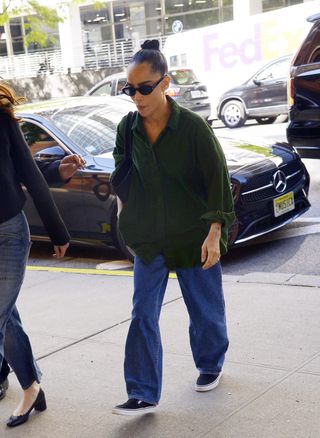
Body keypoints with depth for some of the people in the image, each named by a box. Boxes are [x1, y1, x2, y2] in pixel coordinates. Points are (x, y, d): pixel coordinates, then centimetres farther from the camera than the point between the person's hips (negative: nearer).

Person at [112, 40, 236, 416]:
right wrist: (126, 213, 10)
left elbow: (218, 180, -14)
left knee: (205, 308, 14)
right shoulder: (128, 129, -3)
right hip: (148, 238, 3)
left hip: (193, 236, -3)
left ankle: (210, 365, 40)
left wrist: (214, 232, -20)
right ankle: (143, 395, 4)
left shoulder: (193, 127, -15)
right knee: (142, 317, -2)